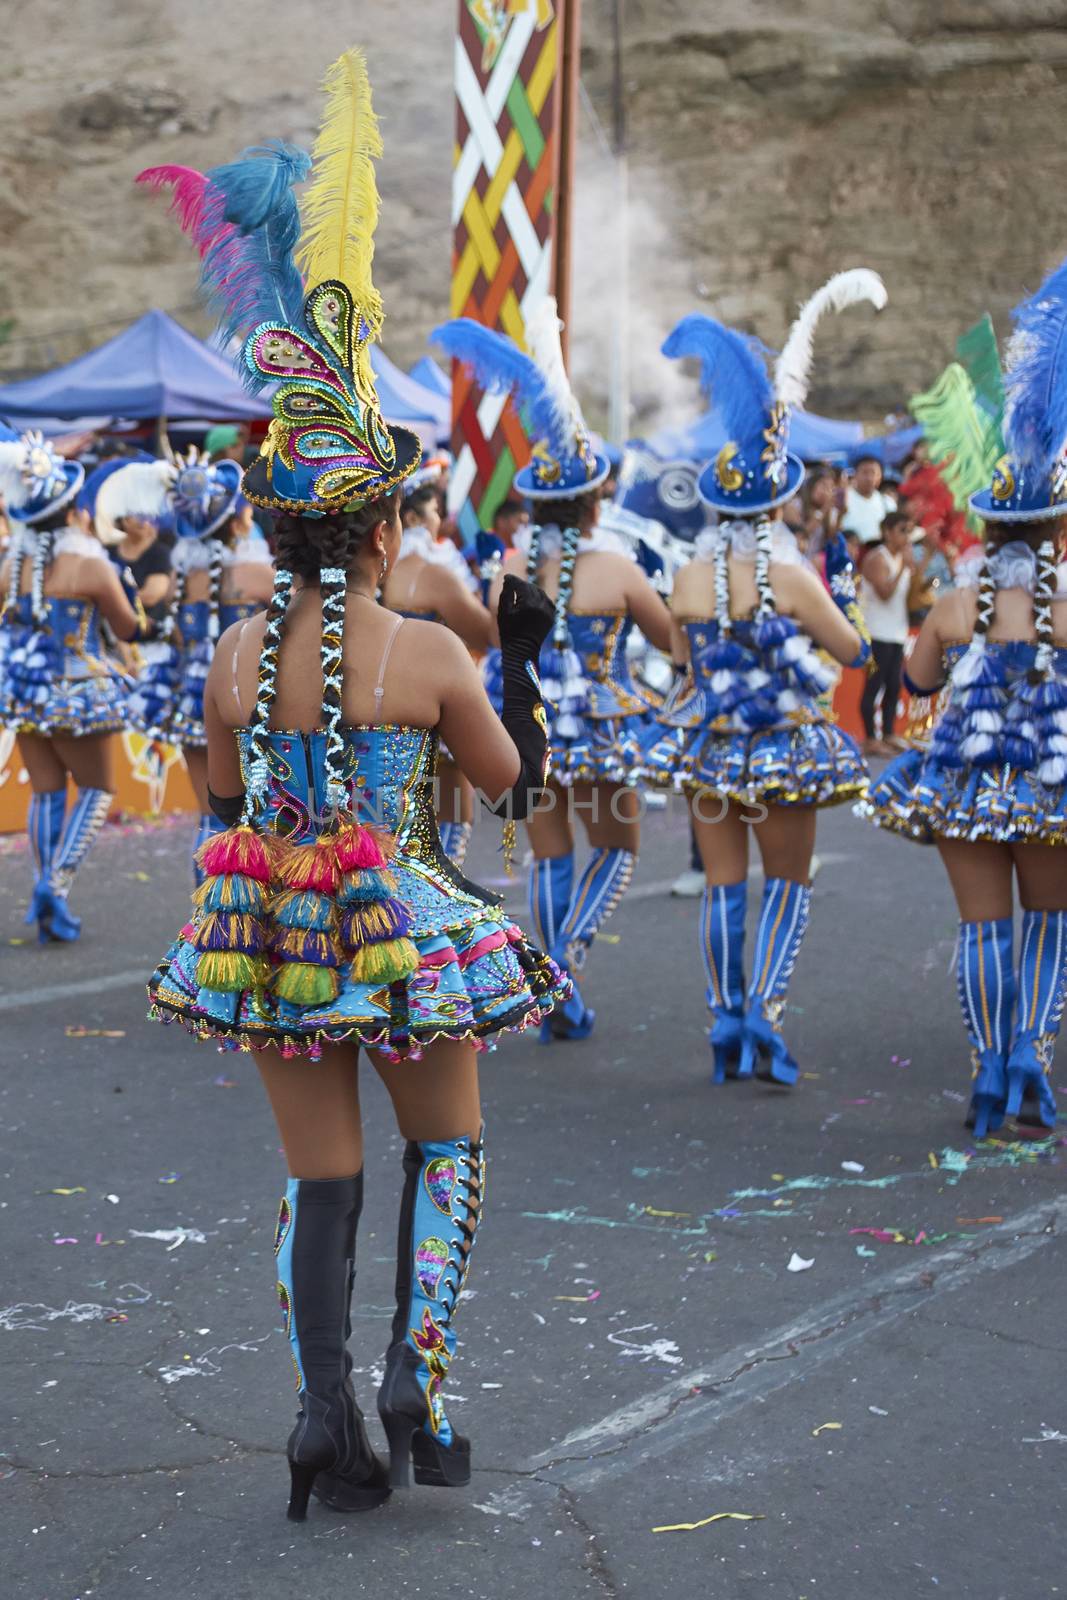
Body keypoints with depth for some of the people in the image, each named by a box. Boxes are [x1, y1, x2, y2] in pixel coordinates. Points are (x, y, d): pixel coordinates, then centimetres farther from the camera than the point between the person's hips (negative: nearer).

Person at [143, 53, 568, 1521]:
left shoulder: (237, 656, -4)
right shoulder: (428, 653, -13)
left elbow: (224, 801, 8)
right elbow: (513, 777, 1)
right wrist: (526, 654, 13)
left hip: (276, 931, 3)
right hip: (401, 928, -3)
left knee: (319, 1178, 14)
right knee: (448, 1149, 19)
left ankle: (329, 1420, 12)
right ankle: (416, 1375, 7)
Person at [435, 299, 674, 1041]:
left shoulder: (513, 567, -5)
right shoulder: (616, 568, -14)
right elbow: (672, 637, -3)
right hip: (602, 725, -3)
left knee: (549, 854, 12)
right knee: (618, 845, 16)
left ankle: (559, 998, 15)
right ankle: (568, 956, -6)